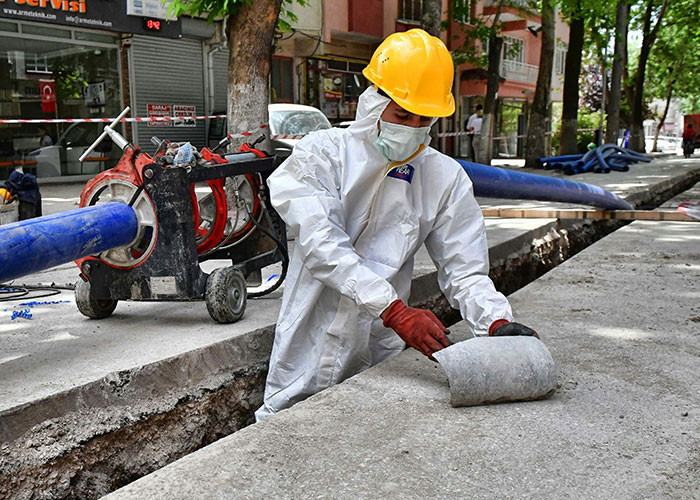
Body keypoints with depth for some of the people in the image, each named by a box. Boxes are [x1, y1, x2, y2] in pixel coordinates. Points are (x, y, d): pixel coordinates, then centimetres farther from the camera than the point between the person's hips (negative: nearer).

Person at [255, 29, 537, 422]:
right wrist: (394, 310, -29)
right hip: (308, 357, -1)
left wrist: (497, 321, -20)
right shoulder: (322, 153, -6)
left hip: (379, 358, 2)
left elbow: (464, 270, 0)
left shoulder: (447, 178, 2)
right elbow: (323, 247, -19)